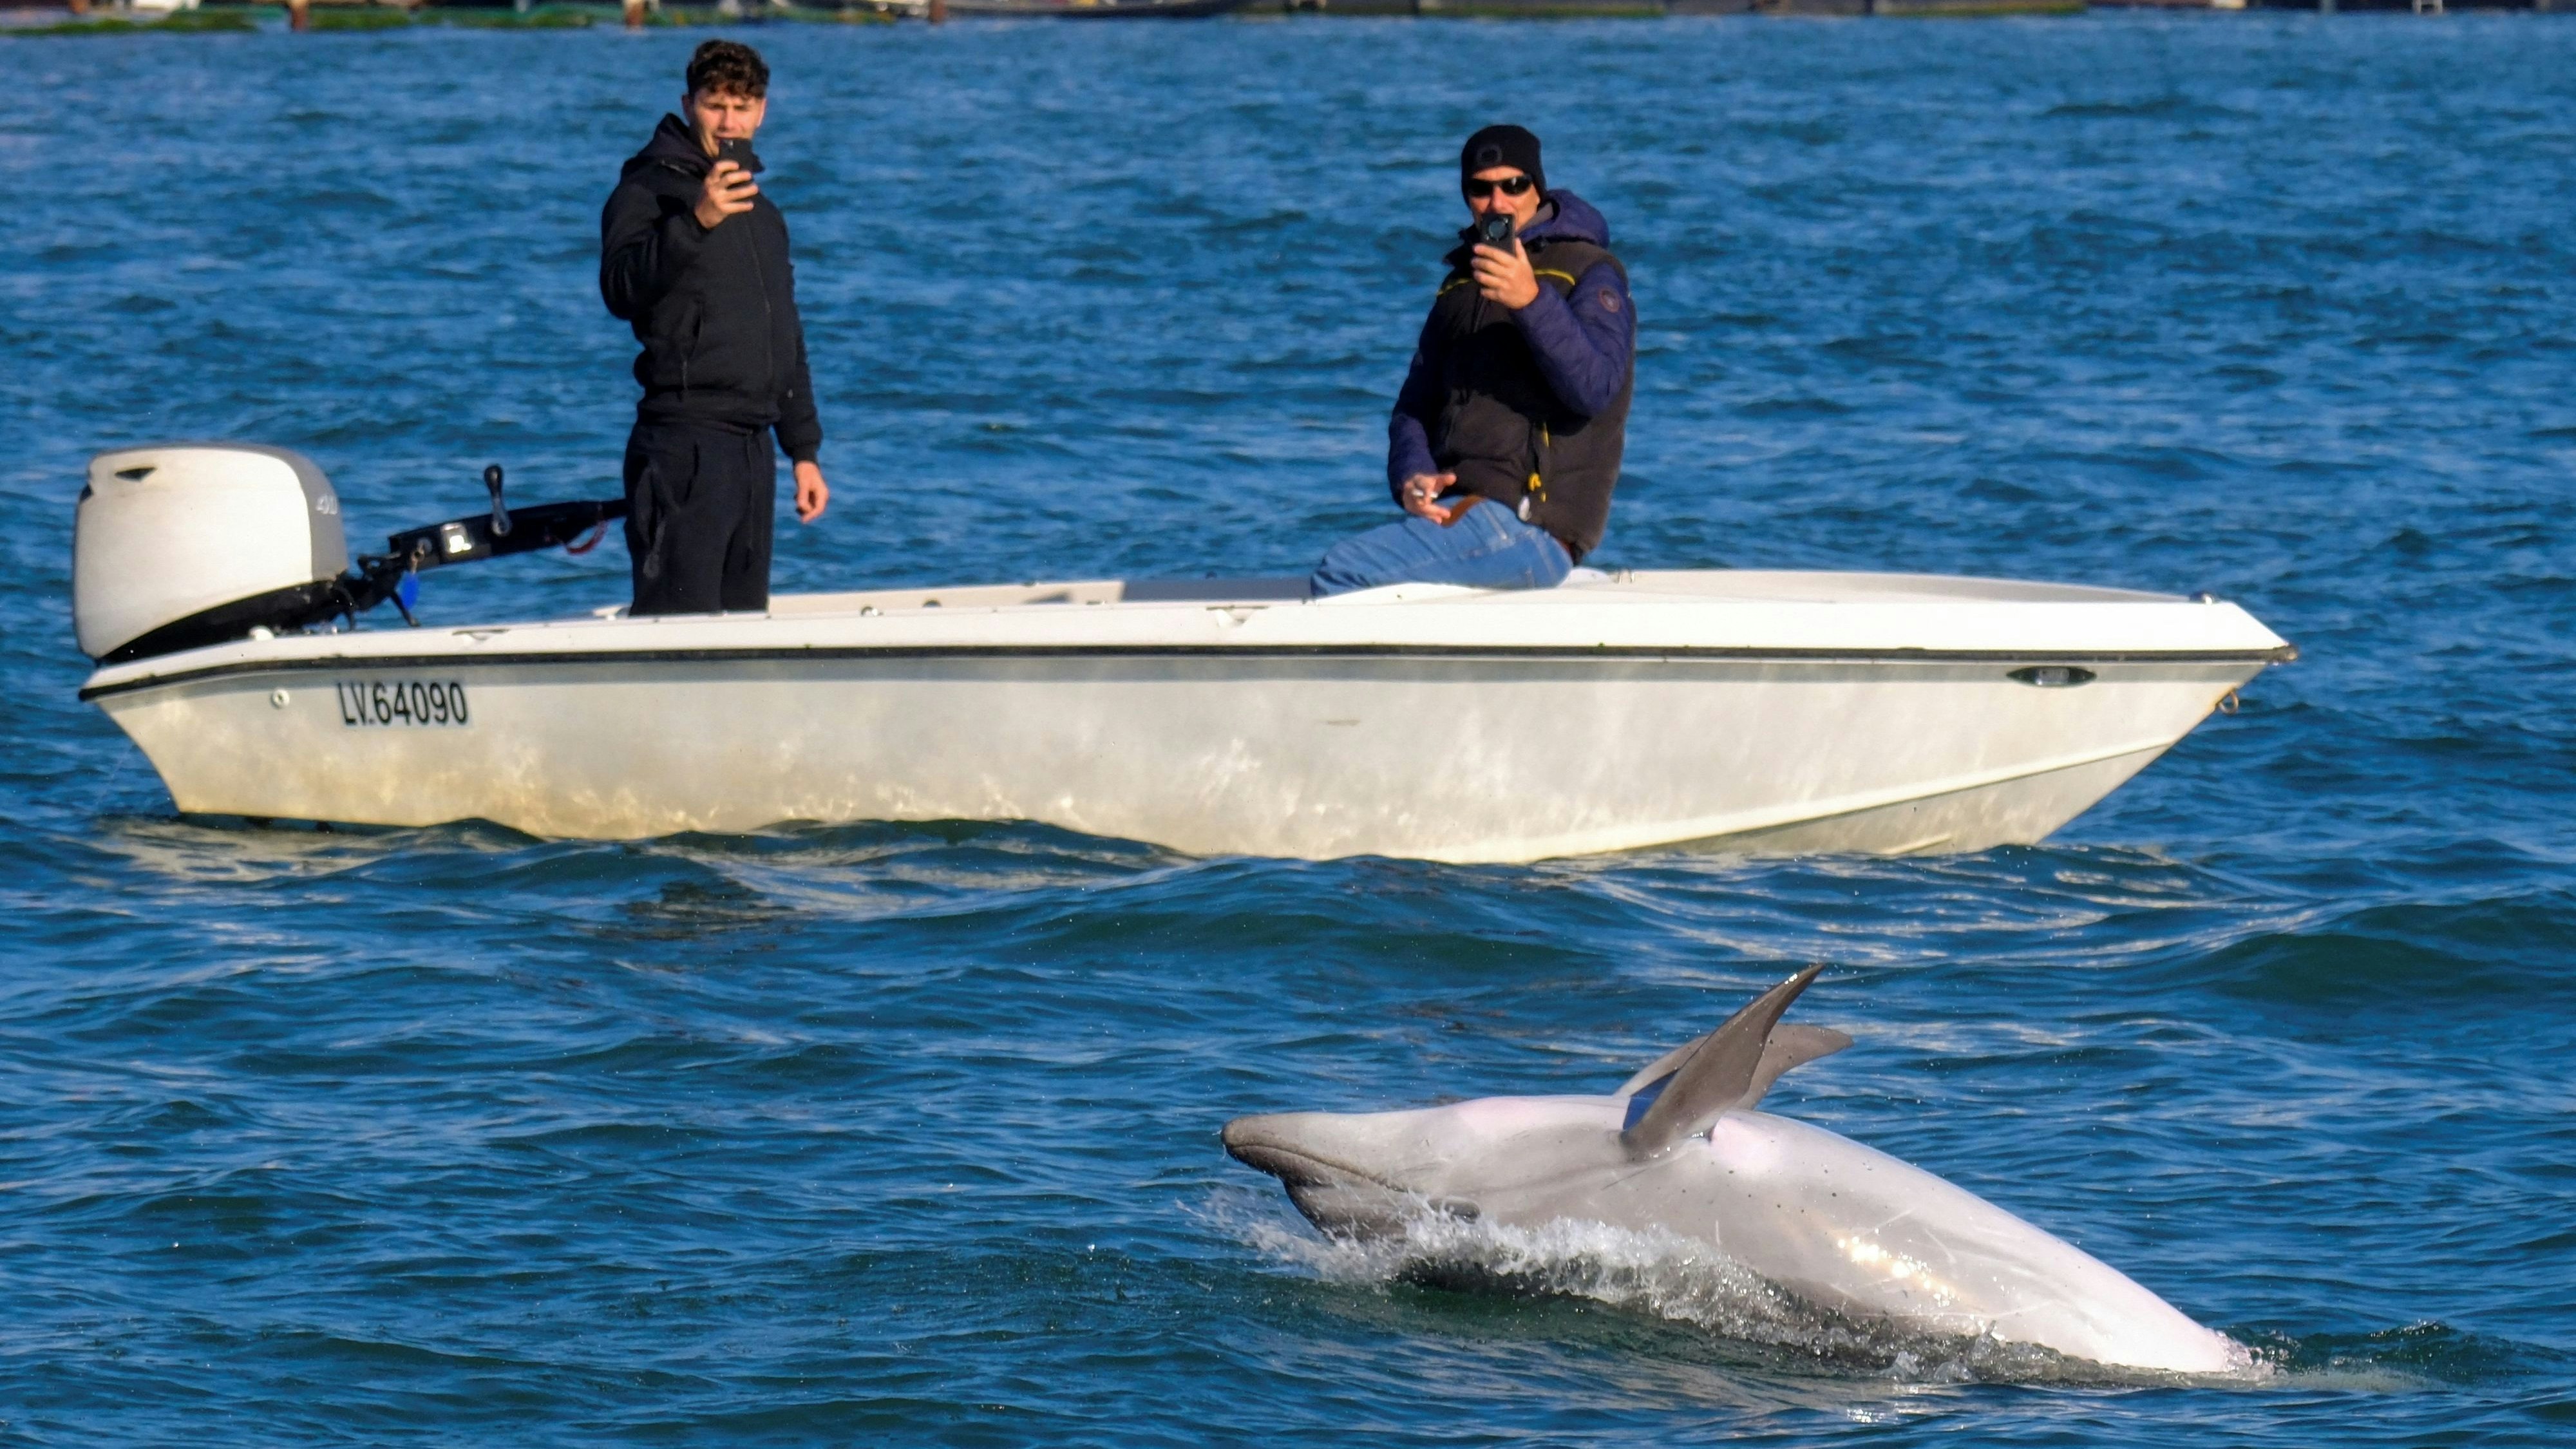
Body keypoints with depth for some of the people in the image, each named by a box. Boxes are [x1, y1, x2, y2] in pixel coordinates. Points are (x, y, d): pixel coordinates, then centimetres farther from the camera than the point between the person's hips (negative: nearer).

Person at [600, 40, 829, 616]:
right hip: (683, 447, -8)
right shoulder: (649, 190, -2)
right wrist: (695, 221, -34)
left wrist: (804, 450, 22)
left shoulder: (762, 214, 22)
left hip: (753, 452, 8)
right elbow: (623, 291, -21)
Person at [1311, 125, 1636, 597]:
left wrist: (1532, 303, -32)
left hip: (1531, 523, -8)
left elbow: (1595, 387, -18)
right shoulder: (1461, 284, 22)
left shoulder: (1591, 274, 0)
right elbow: (1415, 406, 21)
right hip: (1456, 507, 8)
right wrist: (1412, 478, -2)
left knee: (1339, 575, -21)